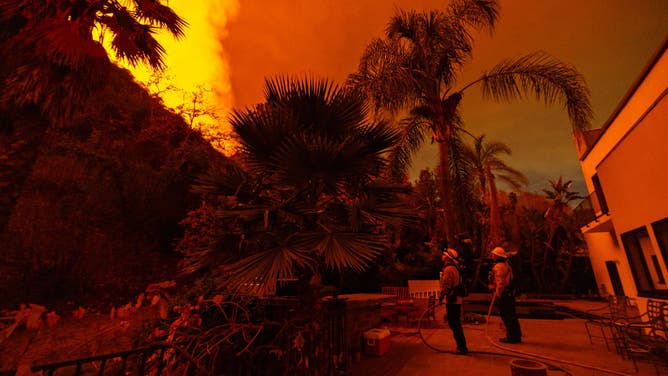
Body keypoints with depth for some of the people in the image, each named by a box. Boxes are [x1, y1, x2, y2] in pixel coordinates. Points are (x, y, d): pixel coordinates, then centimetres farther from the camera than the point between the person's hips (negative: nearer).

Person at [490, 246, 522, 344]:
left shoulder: (499, 266, -16)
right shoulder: (506, 265, 17)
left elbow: (500, 282, -21)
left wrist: (497, 294, -17)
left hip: (503, 294, -10)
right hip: (510, 293, 10)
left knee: (507, 316, -3)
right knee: (512, 315, 15)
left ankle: (511, 337, 2)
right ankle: (516, 336, 23)